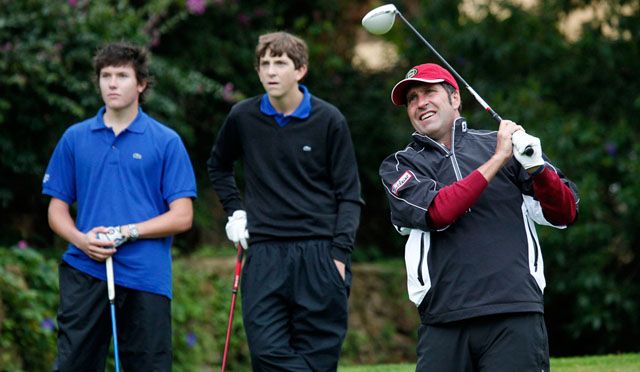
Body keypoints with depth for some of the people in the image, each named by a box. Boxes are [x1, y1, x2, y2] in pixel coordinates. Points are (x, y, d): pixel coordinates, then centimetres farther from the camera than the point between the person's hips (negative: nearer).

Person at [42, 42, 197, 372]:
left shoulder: (166, 141, 4)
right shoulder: (75, 138, 11)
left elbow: (182, 217, 0)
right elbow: (57, 210, 12)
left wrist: (127, 232, -12)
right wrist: (82, 239, -9)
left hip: (146, 276, -2)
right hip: (84, 271, 2)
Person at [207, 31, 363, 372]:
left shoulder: (328, 120, 2)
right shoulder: (243, 117, 8)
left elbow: (349, 195, 4)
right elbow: (218, 166, 29)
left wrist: (340, 253, -6)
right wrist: (235, 211, 15)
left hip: (319, 254, -2)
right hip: (264, 254, 2)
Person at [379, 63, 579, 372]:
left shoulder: (500, 143, 14)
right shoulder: (398, 166, 14)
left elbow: (565, 214, 9)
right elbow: (437, 213, -7)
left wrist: (535, 165, -9)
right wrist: (497, 160, -6)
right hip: (443, 321, 1)